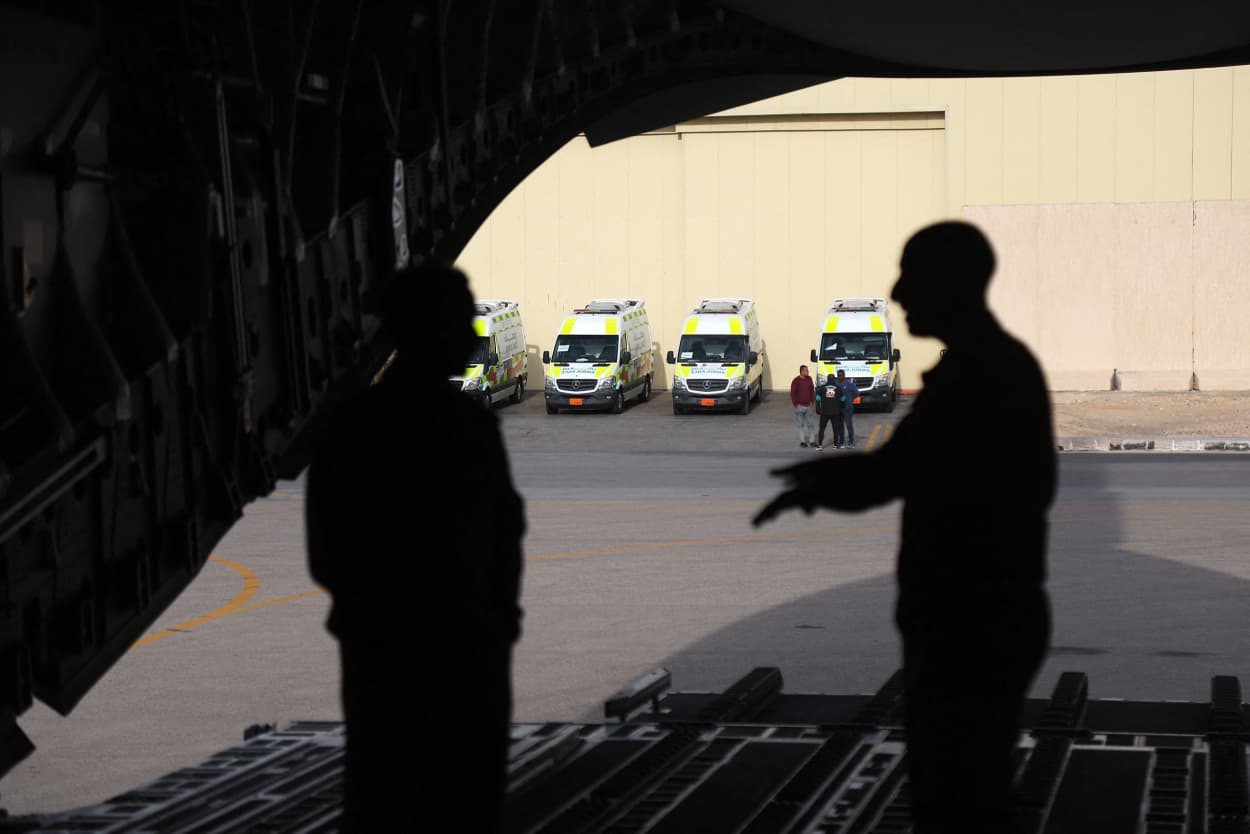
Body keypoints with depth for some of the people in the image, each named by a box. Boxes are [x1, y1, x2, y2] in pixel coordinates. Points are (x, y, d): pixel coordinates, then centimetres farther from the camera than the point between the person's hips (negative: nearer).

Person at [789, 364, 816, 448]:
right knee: (801, 424, 3)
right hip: (799, 406, -4)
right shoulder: (796, 381, -10)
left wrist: (812, 401, 7)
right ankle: (802, 441, 9)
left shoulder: (809, 379, 5)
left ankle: (812, 441, 10)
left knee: (810, 423, 4)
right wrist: (795, 404, -10)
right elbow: (793, 393, -8)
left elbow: (812, 390, 13)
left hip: (808, 406, 4)